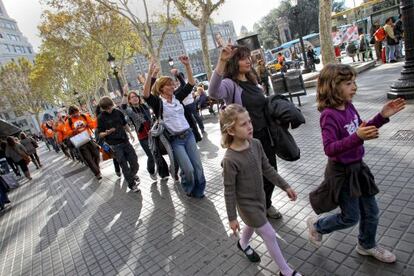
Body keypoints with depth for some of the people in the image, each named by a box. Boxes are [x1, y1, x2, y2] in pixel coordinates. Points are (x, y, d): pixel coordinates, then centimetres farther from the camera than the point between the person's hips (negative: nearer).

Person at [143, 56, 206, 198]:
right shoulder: (157, 102, -7)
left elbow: (191, 83, 4)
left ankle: (198, 190, 28)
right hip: (175, 140, -4)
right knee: (188, 169, -7)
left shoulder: (177, 97, 6)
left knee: (198, 165, 6)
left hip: (188, 134, 5)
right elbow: (146, 95, -26)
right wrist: (150, 74, -34)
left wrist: (187, 65, -7)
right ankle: (188, 189, 26)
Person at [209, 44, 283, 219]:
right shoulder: (229, 84, -15)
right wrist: (221, 62, -48)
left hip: (264, 136, 7)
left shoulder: (252, 81, 10)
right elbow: (214, 93, -40)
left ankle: (267, 204, 46)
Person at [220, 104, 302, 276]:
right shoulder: (230, 159, -31)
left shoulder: (256, 144, -12)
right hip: (247, 204, -6)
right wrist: (232, 218, -14)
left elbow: (267, 169, 1)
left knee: (253, 225, 30)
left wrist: (285, 186, 4)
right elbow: (229, 191, -21)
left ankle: (243, 244, 61)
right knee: (269, 235, 6)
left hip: (260, 197, 6)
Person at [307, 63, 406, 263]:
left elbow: (363, 130, 13)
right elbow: (329, 149, -32)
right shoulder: (329, 115, -25)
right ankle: (316, 225, 34)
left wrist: (382, 117, 0)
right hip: (341, 172, -8)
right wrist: (357, 137, -42)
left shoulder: (349, 106, -2)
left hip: (357, 166, 8)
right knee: (351, 217, 9)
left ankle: (367, 245, 46)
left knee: (371, 211, 21)